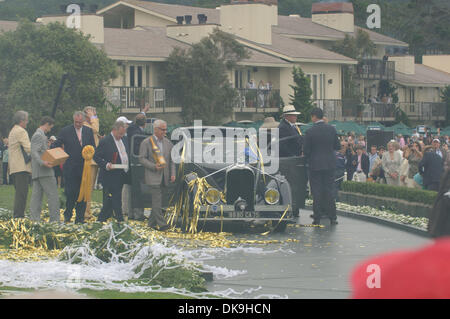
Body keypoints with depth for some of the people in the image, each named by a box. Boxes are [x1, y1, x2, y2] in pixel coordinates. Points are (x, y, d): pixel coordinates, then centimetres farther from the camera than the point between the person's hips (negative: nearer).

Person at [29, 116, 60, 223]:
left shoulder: (38, 135, 21)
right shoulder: (39, 135, -10)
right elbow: (34, 152, -20)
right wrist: (42, 163, -32)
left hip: (37, 173, 10)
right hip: (44, 171, -10)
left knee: (36, 196, 5)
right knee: (53, 195, -9)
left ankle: (35, 218, 3)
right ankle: (55, 219, -10)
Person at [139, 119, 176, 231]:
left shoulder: (168, 143, 13)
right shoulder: (146, 142, -3)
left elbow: (171, 160, 15)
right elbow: (142, 158, -6)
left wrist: (172, 174, 3)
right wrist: (154, 166, -18)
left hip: (164, 177, 6)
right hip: (153, 177, -6)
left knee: (157, 200, 8)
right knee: (157, 200, -12)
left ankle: (152, 222, 16)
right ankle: (161, 224, -16)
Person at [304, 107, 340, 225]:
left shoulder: (310, 132, -12)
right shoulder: (331, 129, -1)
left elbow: (306, 150, -8)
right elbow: (338, 147, 5)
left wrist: (308, 161, 11)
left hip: (315, 165, -3)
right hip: (330, 164, 3)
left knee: (316, 192, 3)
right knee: (329, 190, 11)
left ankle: (317, 218, 4)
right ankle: (332, 217, 10)